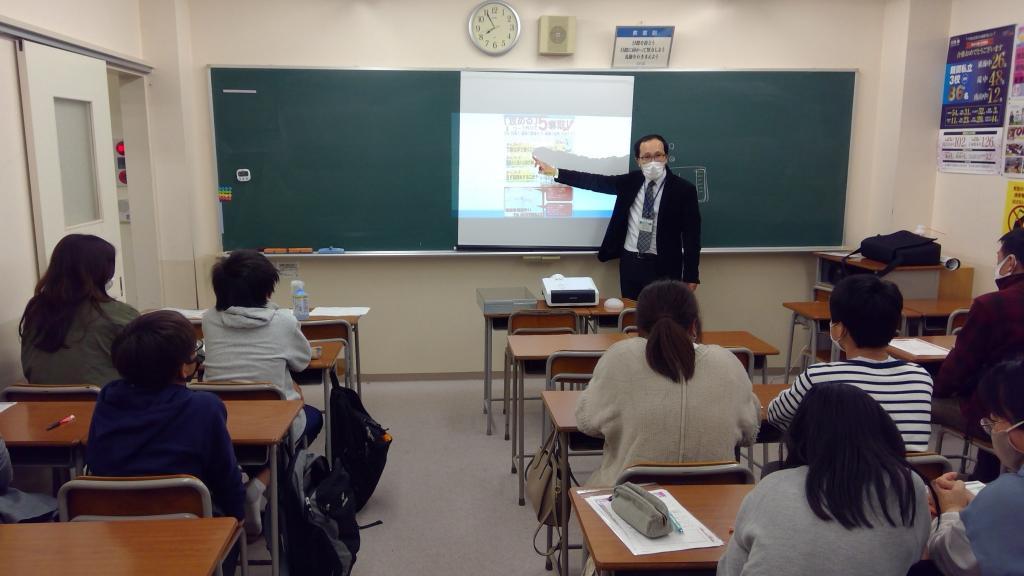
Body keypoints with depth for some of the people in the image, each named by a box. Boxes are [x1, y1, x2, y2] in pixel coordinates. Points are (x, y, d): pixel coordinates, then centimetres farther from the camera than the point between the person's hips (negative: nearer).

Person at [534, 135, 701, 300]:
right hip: (629, 262, 4)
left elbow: (692, 236, -7)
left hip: (663, 268, -3)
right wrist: (554, 172, -4)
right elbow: (595, 181, 2)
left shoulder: (683, 189, -7)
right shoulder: (630, 181, 3)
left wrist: (691, 277, -9)